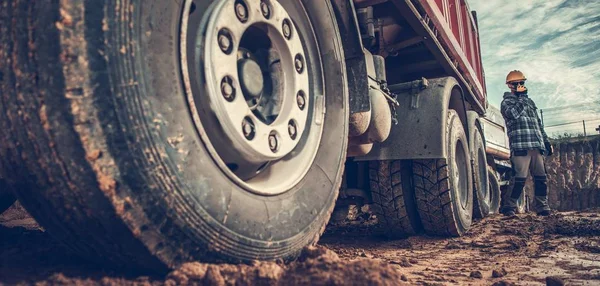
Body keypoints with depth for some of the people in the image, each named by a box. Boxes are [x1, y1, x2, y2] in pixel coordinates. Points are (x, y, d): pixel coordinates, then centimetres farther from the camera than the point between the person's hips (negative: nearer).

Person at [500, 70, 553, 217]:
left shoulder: (530, 101, 26)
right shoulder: (506, 102, 5)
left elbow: (539, 124, 28)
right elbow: (513, 113, -19)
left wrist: (546, 142, 22)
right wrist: (522, 97, -6)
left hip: (537, 145, 7)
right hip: (520, 146, -7)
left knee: (540, 177, 5)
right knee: (520, 178, -12)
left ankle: (542, 206, 13)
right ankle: (509, 207, -3)